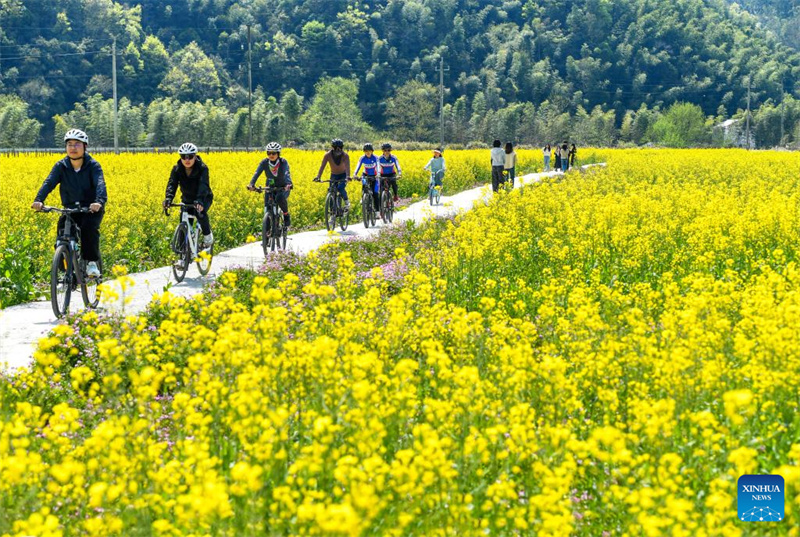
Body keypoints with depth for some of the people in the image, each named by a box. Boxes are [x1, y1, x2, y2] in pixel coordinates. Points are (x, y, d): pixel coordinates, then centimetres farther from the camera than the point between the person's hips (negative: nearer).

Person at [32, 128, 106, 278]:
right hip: (70, 209, 3)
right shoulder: (61, 166, -3)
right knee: (62, 229, -23)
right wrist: (38, 200, -38)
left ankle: (92, 262, -16)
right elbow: (49, 183, -18)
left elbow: (100, 184, -27)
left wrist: (99, 201, -49)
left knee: (89, 227, -33)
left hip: (91, 209, -3)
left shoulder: (93, 166, -11)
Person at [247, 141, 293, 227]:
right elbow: (257, 173, -27)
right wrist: (251, 184, -45)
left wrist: (289, 184, -57)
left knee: (280, 198, -36)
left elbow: (287, 173, -36)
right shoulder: (264, 162, -14)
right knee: (267, 208, -13)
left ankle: (286, 215, -9)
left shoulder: (283, 162, -20)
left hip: (283, 188, -3)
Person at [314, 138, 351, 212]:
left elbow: (347, 166, -39)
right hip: (334, 175, 2)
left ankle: (347, 202, -1)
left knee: (340, 188, -25)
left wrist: (348, 176, -58)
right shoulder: (328, 155, -22)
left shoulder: (345, 155, -26)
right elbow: (322, 166, -29)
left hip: (343, 175, -2)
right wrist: (318, 177, -43)